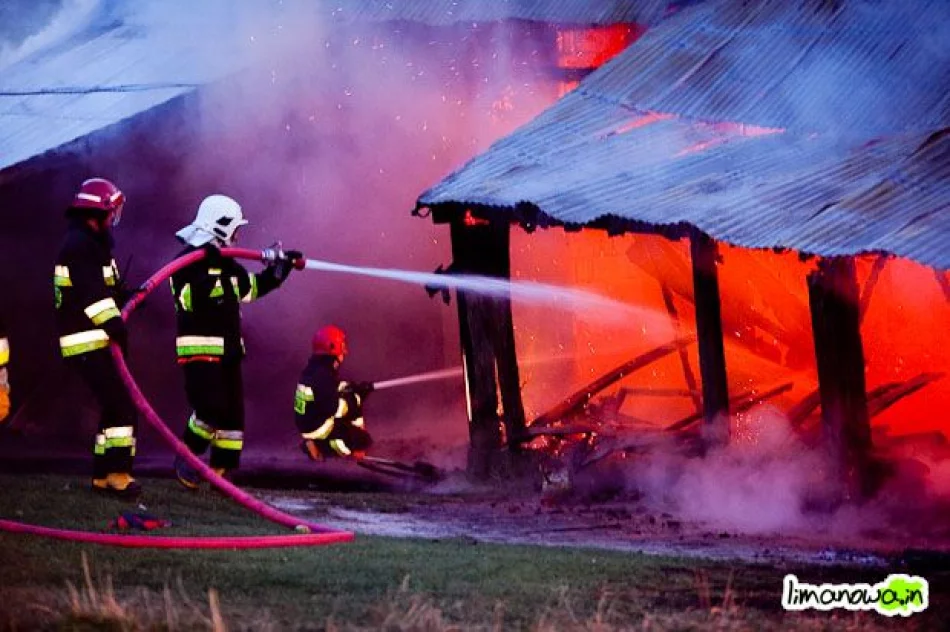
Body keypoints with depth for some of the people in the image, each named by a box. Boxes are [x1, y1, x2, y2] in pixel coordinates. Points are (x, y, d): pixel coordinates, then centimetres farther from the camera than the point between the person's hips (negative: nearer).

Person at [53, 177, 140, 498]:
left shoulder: (86, 242, 18)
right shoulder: (81, 244, -16)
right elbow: (92, 293, -27)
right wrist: (114, 323, -34)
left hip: (94, 342, 11)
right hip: (88, 343, -11)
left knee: (114, 406, 14)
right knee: (122, 405, -14)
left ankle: (102, 475, 20)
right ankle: (117, 474, -14)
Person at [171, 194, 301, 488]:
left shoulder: (226, 263, 16)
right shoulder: (188, 260, -9)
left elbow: (252, 288, 31)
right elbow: (188, 300, -23)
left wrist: (281, 266, 26)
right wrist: (208, 273, -30)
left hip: (228, 349, 9)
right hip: (199, 348, -9)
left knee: (233, 412, 5)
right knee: (212, 409, -17)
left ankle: (221, 472, 13)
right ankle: (186, 460, 4)